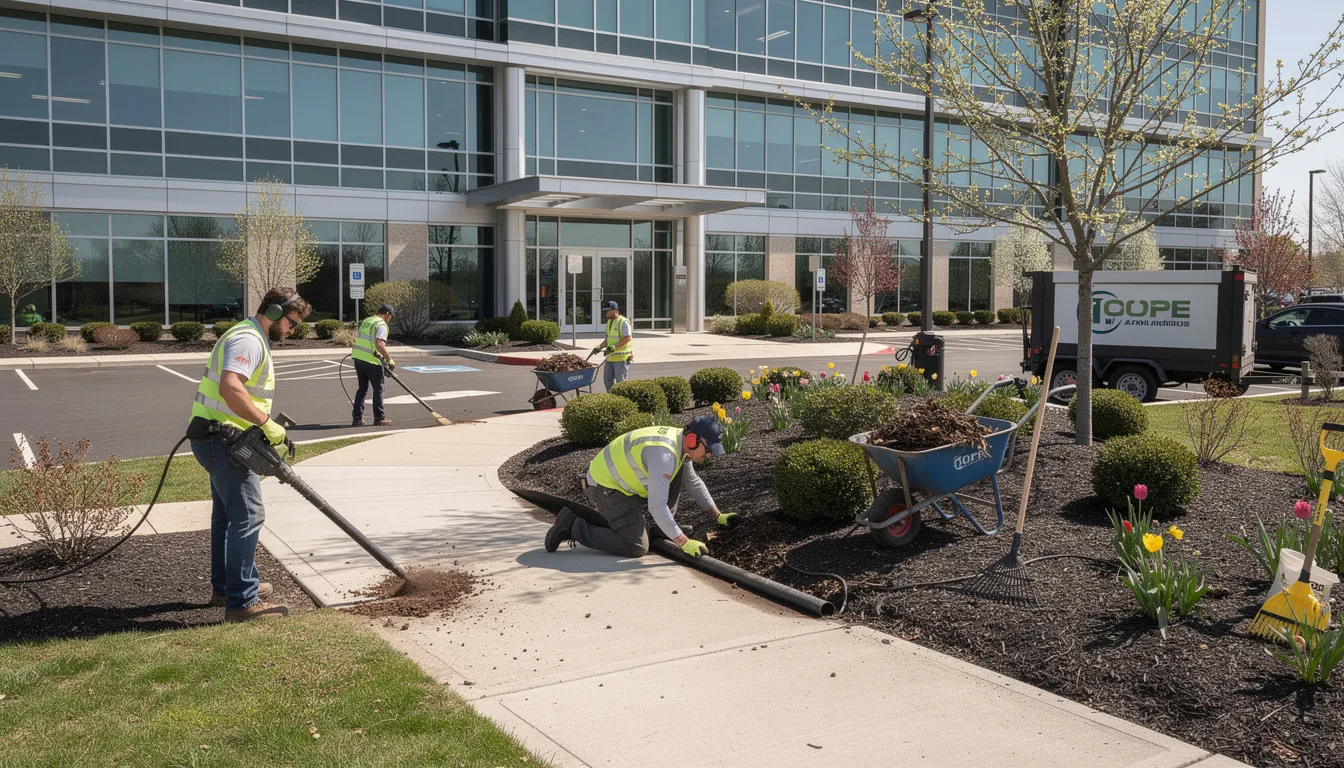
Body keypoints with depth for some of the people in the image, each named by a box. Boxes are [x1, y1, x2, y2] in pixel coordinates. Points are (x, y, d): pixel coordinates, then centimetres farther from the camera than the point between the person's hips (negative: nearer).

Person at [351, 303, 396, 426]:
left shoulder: (366, 321, 18)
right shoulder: (381, 325, -10)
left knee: (362, 388, 15)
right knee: (378, 389, 5)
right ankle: (378, 419, 8)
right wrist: (389, 359, -18)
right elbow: (379, 344, -24)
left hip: (358, 357, 8)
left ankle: (357, 418, 12)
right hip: (371, 361, -8)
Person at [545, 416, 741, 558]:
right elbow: (656, 506, -33)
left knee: (679, 468, 8)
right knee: (637, 547, -13)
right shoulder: (664, 454, -30)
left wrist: (717, 515, 18)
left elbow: (694, 482, 20)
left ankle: (667, 527, 13)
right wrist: (684, 542, -29)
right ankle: (573, 527, -7)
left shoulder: (679, 441, 2)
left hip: (620, 480, 10)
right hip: (605, 487, -10)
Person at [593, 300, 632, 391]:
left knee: (621, 381, -5)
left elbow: (627, 338, -21)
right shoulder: (609, 323, 17)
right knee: (607, 380, 12)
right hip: (610, 357, 9)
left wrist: (615, 346, -28)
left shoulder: (623, 322, -12)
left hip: (621, 357, -9)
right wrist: (600, 347, 10)